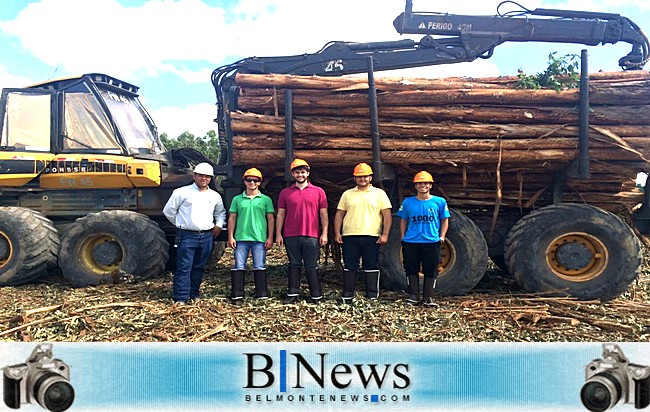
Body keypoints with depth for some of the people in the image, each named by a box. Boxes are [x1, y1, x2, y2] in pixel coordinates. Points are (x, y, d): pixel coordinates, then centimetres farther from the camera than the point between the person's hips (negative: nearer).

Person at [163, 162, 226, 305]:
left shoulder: (215, 196, 13)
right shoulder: (182, 192, -1)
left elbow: (220, 212, 30)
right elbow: (168, 210, 4)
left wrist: (219, 225, 15)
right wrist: (180, 224, 8)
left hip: (207, 236, 4)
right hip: (187, 236, -4)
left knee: (199, 268, 11)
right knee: (184, 268, -6)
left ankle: (194, 294, 23)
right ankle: (181, 298, -2)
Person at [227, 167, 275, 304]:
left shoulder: (266, 199, 7)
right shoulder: (237, 199, 10)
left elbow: (271, 219, 6)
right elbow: (232, 218, 10)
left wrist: (270, 237, 0)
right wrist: (230, 236, 2)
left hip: (260, 239, -1)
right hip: (241, 238, 1)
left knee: (260, 267, 1)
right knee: (239, 267, 0)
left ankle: (262, 295, 7)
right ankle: (237, 296, 4)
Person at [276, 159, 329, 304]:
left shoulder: (318, 192, 6)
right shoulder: (285, 193, 9)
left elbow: (323, 214, 5)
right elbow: (280, 215, 9)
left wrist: (324, 233, -2)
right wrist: (278, 234, 2)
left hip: (311, 236, -1)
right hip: (291, 236, 1)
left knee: (311, 267, 2)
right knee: (294, 265, 8)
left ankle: (316, 296, 8)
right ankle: (293, 294, 15)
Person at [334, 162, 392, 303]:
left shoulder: (379, 193, 7)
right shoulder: (347, 194, 14)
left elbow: (387, 215, 2)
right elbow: (339, 214, 12)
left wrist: (385, 234, -7)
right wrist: (337, 233, 2)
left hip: (371, 236, -2)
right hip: (350, 236, 2)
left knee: (371, 267, 2)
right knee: (349, 266, 5)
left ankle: (372, 296, 10)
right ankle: (347, 295, 12)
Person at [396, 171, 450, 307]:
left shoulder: (439, 202, 3)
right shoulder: (408, 202, 6)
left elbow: (445, 220, 9)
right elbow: (403, 221, 12)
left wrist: (442, 236, 0)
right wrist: (402, 238, 6)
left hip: (432, 242, -1)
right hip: (410, 243, 1)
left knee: (430, 271, 4)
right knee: (411, 270, 5)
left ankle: (428, 297, 15)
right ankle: (413, 296, 15)